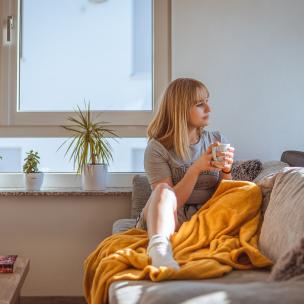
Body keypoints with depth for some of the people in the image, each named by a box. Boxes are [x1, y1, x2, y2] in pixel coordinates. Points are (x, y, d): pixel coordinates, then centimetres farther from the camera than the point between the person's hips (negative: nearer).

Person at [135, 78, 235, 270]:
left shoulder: (217, 140, 9)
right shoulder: (157, 148, -3)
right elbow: (170, 200, -11)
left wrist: (226, 171, -12)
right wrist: (197, 168, -21)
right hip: (163, 222, -2)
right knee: (164, 191, -34)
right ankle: (159, 249, -60)